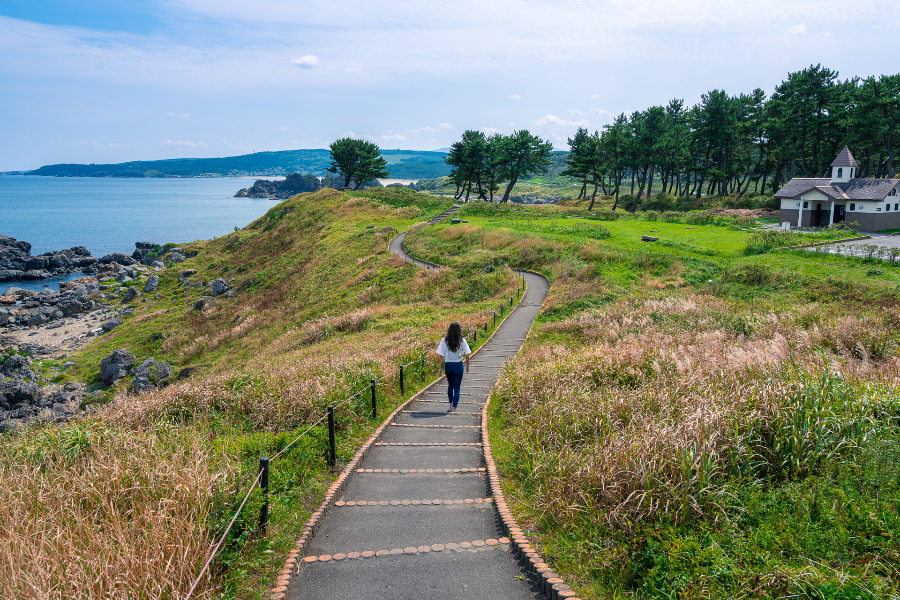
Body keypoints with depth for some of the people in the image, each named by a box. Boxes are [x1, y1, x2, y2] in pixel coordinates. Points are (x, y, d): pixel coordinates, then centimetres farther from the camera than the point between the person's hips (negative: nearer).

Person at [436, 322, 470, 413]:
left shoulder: (444, 341, -7)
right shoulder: (462, 341, -8)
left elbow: (441, 356, -6)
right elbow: (467, 355, -4)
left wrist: (440, 367, 3)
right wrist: (467, 366, 11)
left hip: (448, 365, 2)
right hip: (458, 365, -2)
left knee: (450, 385, 22)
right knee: (457, 387, 4)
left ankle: (451, 405, 30)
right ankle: (454, 408, -1)